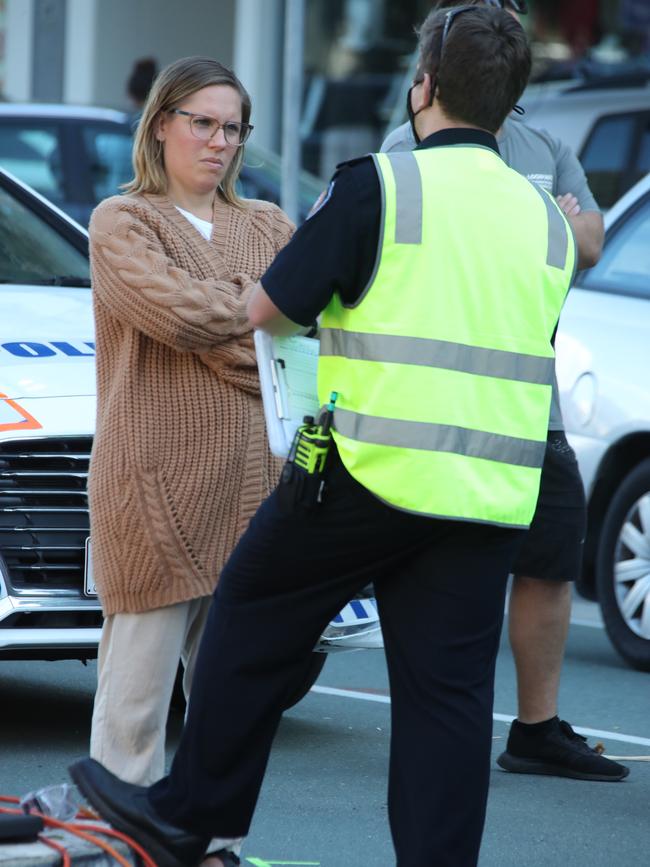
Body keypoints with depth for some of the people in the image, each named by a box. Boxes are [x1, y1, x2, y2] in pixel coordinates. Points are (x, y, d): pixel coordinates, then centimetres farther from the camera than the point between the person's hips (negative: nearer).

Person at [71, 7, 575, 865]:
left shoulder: (380, 184, -8)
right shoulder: (544, 218, 10)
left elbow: (269, 306, -5)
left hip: (374, 469, -4)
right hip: (492, 495, 4)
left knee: (253, 615, 14)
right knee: (449, 689, 6)